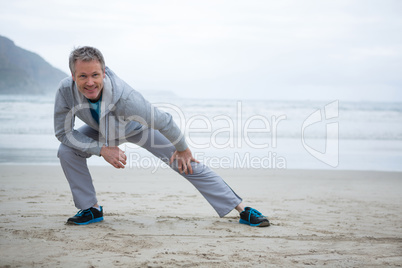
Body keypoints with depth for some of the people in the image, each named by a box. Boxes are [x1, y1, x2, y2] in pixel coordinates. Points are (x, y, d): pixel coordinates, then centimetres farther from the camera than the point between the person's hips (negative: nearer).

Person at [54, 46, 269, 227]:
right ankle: (91, 209, 2)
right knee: (67, 151, -17)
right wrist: (102, 149, -29)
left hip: (139, 127, -4)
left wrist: (183, 150, -16)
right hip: (103, 131, 4)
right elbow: (63, 132, -19)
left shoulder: (124, 97, -45)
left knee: (187, 164, -8)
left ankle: (241, 209, 0)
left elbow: (163, 121, -31)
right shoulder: (66, 91, -35)